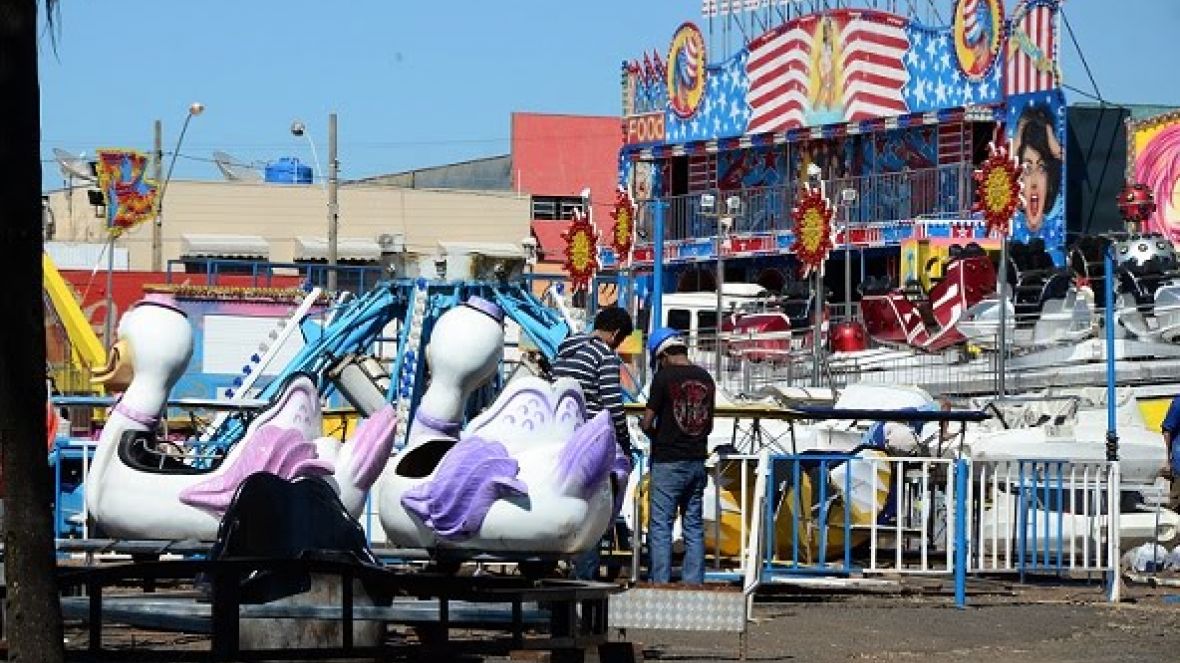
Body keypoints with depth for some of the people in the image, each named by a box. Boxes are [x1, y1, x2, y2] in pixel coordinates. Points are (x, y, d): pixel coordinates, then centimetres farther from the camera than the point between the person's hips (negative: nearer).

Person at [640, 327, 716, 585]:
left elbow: (647, 422, -11)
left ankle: (660, 583, -5)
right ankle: (693, 584, 8)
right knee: (694, 527, 9)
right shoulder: (705, 378, 7)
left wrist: (655, 433, 9)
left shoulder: (665, 377, -12)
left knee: (661, 528, -2)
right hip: (697, 460, 6)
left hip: (668, 461, -6)